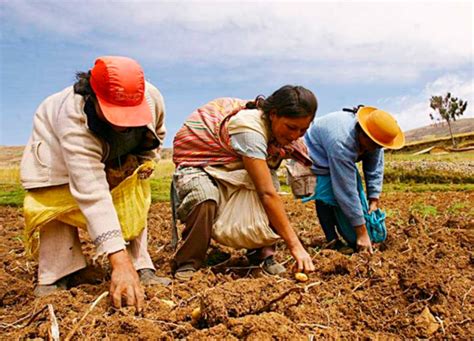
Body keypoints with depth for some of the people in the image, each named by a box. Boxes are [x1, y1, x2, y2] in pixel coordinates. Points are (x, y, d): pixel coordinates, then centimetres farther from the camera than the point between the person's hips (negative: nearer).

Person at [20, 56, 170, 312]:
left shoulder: (152, 98, -32)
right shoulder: (74, 119, -47)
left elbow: (156, 134, -2)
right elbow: (92, 194, -55)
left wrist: (145, 159, -18)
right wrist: (119, 261, -60)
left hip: (117, 156, 4)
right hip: (57, 146, -3)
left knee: (134, 201, -7)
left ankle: (142, 269, -2)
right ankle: (54, 278, -7)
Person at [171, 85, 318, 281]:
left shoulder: (277, 128, -9)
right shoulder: (249, 128, -35)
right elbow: (267, 193, -38)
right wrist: (295, 245, -36)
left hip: (230, 166, 7)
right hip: (197, 162, -7)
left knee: (267, 179, -20)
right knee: (205, 200, -38)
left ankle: (262, 253, -7)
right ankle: (187, 263, -14)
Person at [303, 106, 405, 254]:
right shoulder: (342, 143, -44)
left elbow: (375, 171, -11)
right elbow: (346, 191, -42)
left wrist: (374, 200, -17)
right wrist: (361, 232, -37)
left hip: (341, 158, 7)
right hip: (316, 156, -7)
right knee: (326, 195, -22)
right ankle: (333, 242, -14)